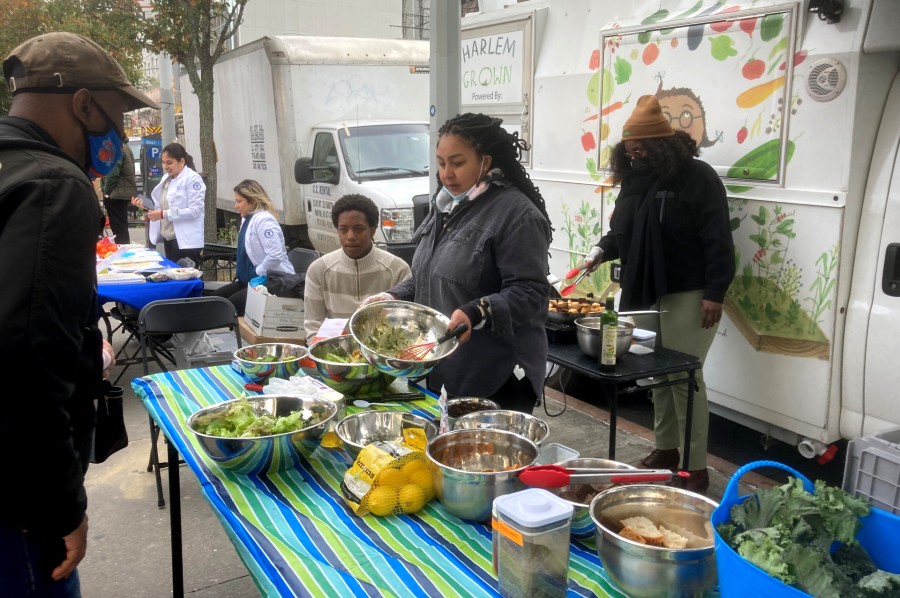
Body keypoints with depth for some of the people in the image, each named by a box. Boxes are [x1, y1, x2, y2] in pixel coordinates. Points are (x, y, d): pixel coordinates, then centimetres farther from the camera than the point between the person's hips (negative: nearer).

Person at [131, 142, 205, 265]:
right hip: (169, 239, 8)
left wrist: (163, 214, -22)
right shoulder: (166, 178, 14)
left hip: (186, 241, -8)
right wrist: (145, 205, 2)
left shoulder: (193, 179, -11)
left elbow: (195, 211, -19)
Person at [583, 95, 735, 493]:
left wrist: (714, 294, -18)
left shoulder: (697, 178, -12)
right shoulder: (635, 179, 10)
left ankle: (697, 468, 5)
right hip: (646, 293, 7)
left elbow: (718, 241, -15)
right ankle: (666, 449, 28)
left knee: (685, 377, -5)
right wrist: (603, 249, -2)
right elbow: (622, 231, 18)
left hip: (686, 295, -7)